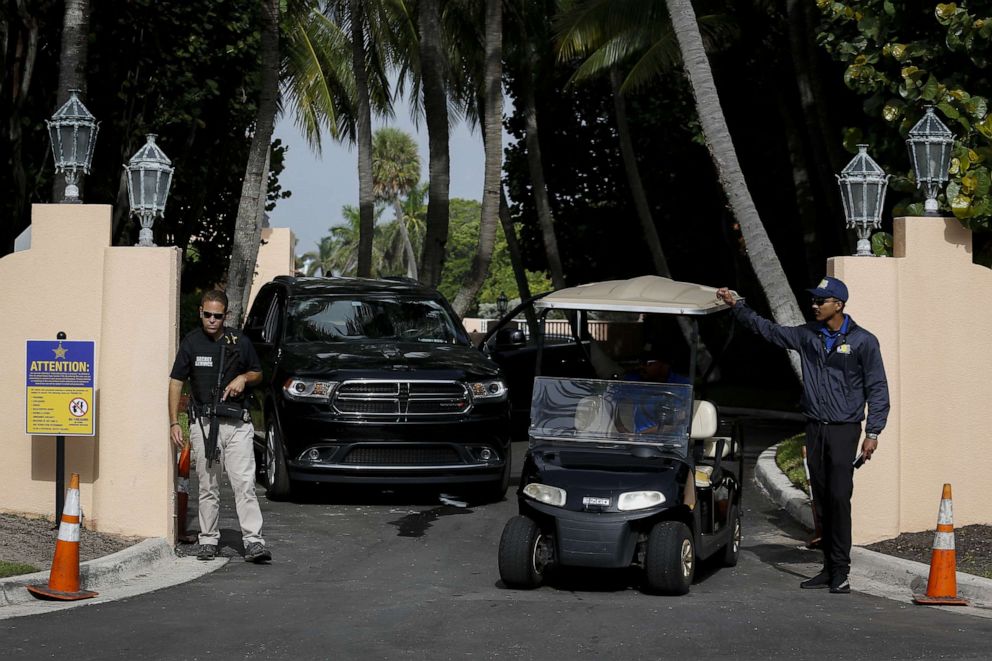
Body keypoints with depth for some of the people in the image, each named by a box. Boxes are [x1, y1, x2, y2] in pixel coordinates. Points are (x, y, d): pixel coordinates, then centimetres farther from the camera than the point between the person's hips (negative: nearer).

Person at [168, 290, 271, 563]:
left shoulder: (239, 341, 5)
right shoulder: (191, 343, 2)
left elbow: (258, 373, 18)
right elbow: (176, 382, 4)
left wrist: (243, 378, -6)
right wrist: (174, 423, -2)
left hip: (236, 423, 0)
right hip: (203, 424, 0)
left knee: (245, 483, -9)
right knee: (208, 487, 5)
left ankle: (253, 541, -12)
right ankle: (208, 540, 13)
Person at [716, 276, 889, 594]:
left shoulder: (863, 341, -3)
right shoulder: (807, 336, 9)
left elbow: (877, 388, -2)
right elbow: (768, 329, 17)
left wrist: (873, 432, -7)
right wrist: (737, 306, 9)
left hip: (844, 429, -5)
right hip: (815, 428, 5)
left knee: (839, 499, -12)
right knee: (822, 502, 6)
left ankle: (840, 572, -8)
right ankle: (829, 568, 11)